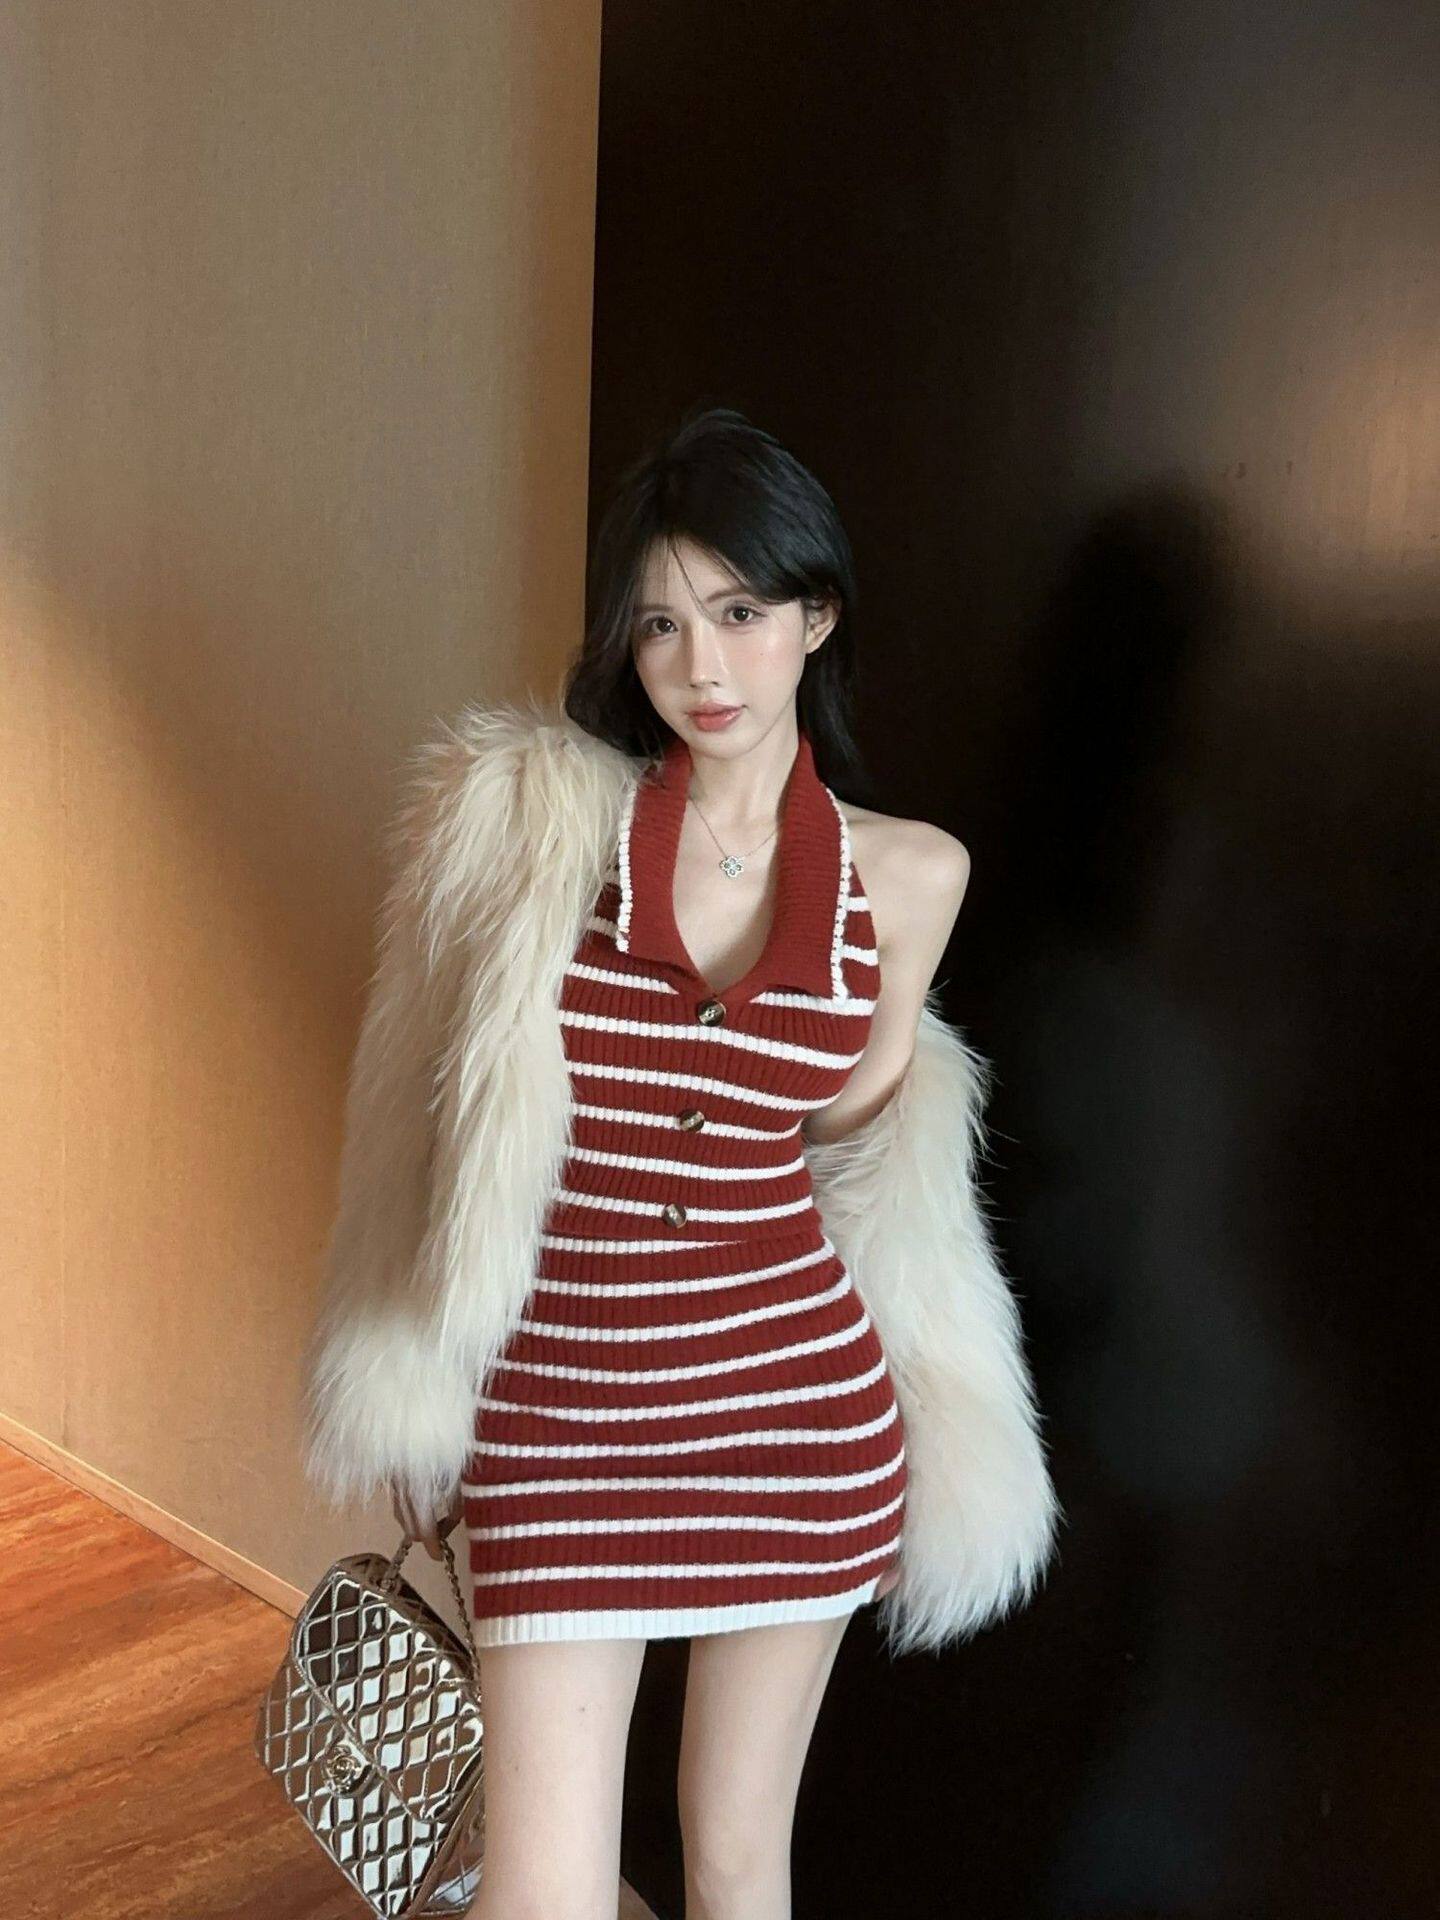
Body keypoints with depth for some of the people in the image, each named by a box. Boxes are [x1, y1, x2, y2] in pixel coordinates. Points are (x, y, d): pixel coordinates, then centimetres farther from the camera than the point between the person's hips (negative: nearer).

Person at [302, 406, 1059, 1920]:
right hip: (557, 1409, -1)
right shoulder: (520, 809, -8)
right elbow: (420, 1112, -1)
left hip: (798, 1396, 2)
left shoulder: (912, 873, -1)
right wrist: (415, 1407, 2)